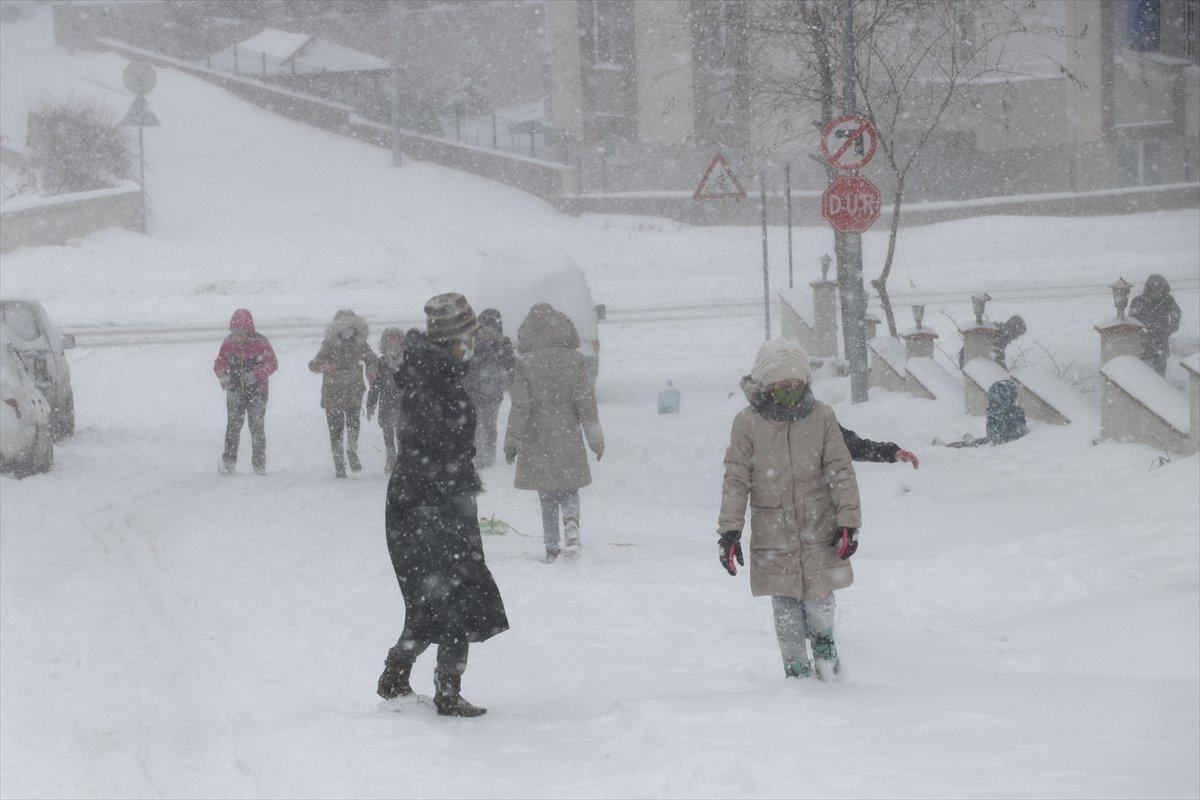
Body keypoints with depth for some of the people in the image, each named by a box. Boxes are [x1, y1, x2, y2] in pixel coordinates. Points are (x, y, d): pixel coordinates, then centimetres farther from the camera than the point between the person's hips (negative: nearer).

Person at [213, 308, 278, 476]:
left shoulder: (260, 343, -12)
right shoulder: (228, 343, -2)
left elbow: (273, 364, -8)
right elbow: (219, 364, 7)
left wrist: (256, 375, -24)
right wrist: (223, 375, -16)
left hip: (257, 391, -2)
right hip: (235, 390, 2)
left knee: (257, 426, 0)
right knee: (233, 426, -6)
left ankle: (259, 464, 9)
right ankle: (228, 461, -2)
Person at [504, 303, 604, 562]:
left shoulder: (525, 364, -7)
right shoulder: (574, 360, -3)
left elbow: (521, 406, -8)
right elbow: (586, 402, -1)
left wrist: (512, 441, -2)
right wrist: (596, 440, 5)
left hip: (537, 441, -1)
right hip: (568, 439, 1)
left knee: (547, 497, 10)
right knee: (568, 491, 14)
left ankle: (551, 546, 6)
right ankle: (571, 520, -16)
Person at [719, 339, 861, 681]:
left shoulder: (821, 416, -1)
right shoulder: (748, 422, -4)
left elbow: (840, 471, 2)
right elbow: (736, 479, -2)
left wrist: (848, 521, -4)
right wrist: (730, 530, -7)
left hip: (818, 527, 0)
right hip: (772, 533, 0)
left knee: (819, 596, -1)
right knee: (785, 606, 4)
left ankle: (823, 641, 31)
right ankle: (796, 669, 21)